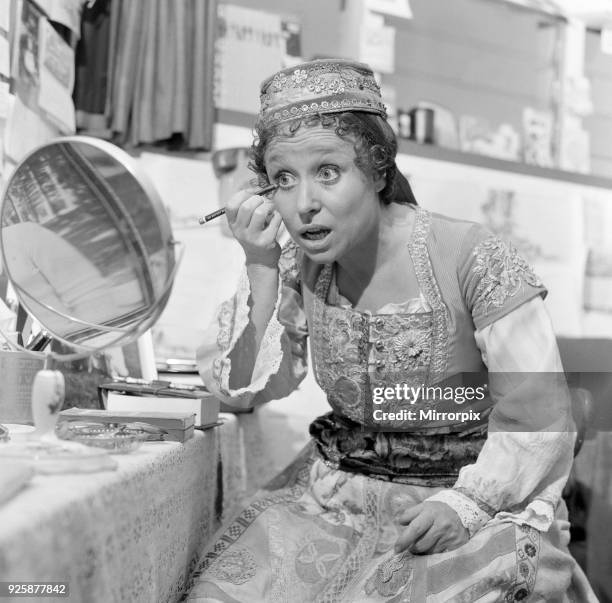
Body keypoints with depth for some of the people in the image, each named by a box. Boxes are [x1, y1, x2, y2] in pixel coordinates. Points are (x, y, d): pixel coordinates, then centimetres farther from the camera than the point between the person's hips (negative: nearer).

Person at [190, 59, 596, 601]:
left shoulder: (471, 259, -17)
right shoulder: (299, 268, -1)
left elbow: (538, 420, -14)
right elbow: (244, 389, -4)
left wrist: (464, 504, -27)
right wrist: (260, 267, -13)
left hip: (479, 492, -3)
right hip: (340, 490, 4)